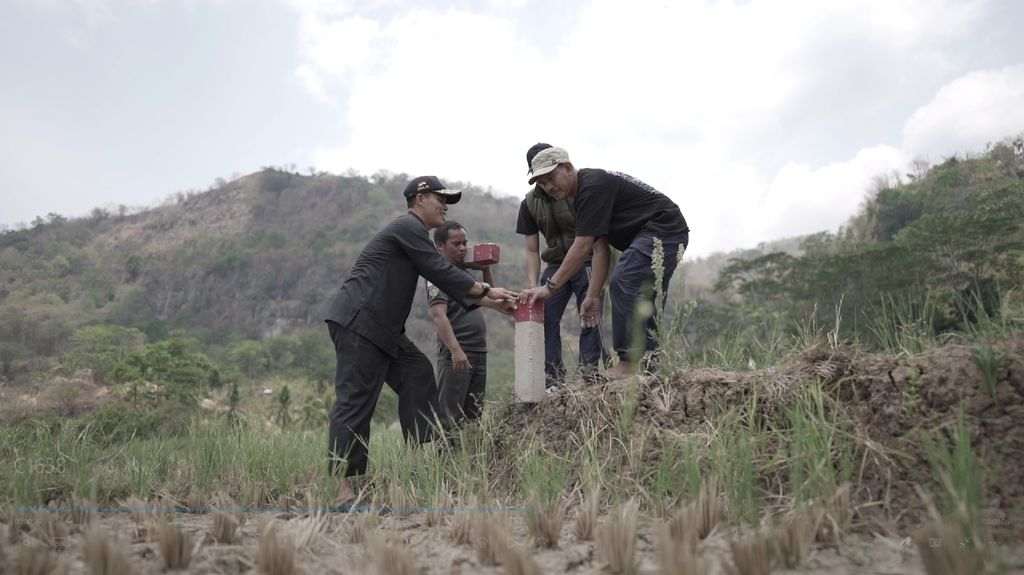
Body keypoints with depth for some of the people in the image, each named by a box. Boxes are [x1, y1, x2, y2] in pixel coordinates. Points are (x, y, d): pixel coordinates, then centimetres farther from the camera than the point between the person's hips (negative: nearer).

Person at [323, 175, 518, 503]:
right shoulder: (408, 227, -9)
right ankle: (342, 486, -8)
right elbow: (442, 273, -13)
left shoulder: (411, 231, 24)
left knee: (417, 375, 7)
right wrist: (486, 290, -5)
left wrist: (486, 298, 13)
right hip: (357, 322, -11)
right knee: (355, 401, -11)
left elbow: (442, 280, 20)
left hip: (379, 328, 11)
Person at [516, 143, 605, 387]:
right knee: (544, 317, -8)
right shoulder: (530, 203, 0)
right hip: (555, 264, 4)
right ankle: (552, 380, -4)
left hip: (587, 263, -4)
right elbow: (532, 250, 2)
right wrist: (532, 286, -10)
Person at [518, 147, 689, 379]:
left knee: (622, 283, -22)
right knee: (642, 300, 14)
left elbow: (582, 247, -23)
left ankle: (630, 363, -19)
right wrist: (593, 295, 3)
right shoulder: (584, 194, 13)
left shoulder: (593, 187, -19)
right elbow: (600, 248, 9)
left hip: (662, 228, -11)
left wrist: (549, 287, -21)